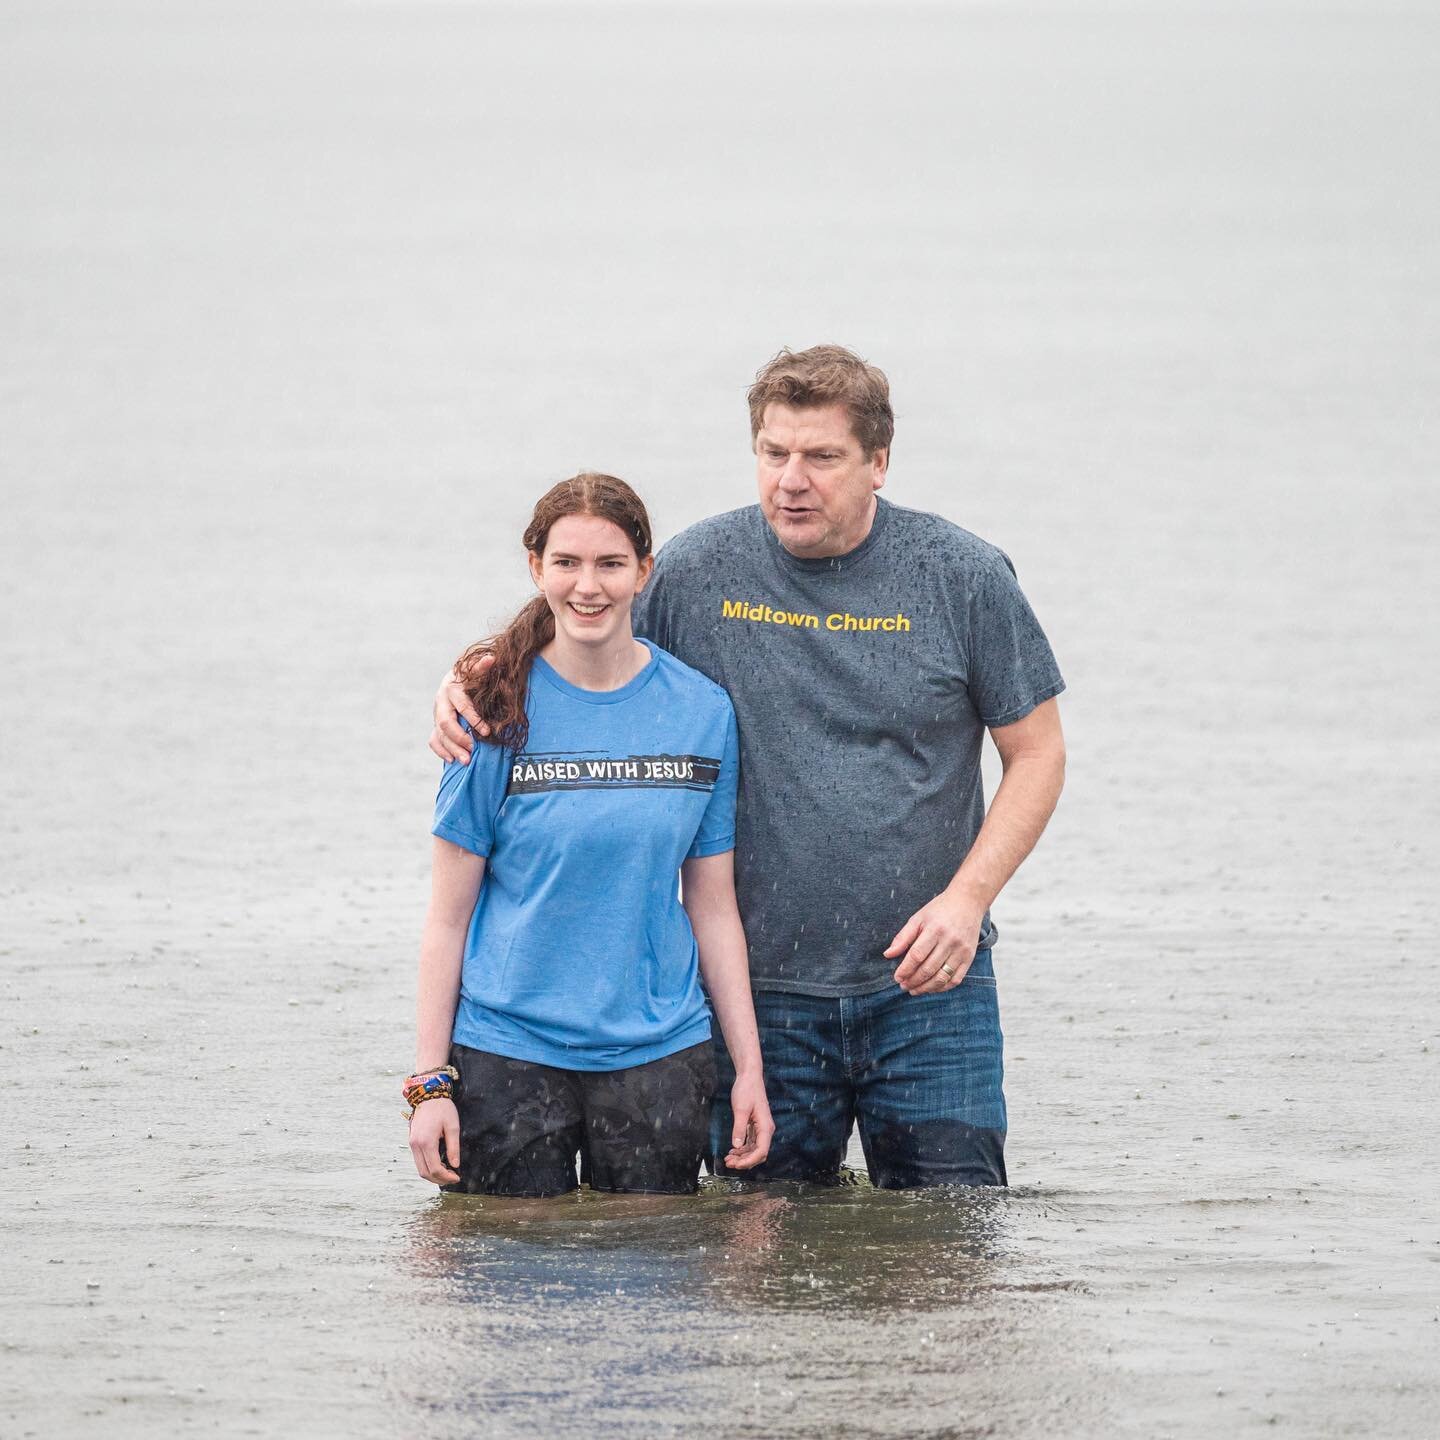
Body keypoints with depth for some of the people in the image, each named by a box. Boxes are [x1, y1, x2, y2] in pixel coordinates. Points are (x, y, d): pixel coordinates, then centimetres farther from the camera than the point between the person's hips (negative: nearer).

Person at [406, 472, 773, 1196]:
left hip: (657, 1049, 2)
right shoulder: (500, 711, -4)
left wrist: (750, 1067, 5)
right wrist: (429, 1082, -7)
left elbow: (713, 906, 8)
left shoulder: (703, 713, 2)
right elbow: (448, 916, -2)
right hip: (509, 1050, -2)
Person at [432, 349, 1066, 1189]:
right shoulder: (698, 571, -1)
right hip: (761, 987, 1)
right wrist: (471, 684, -9)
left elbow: (1037, 754, 3)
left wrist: (966, 898, -10)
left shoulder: (963, 576, -3)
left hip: (925, 983, -1)